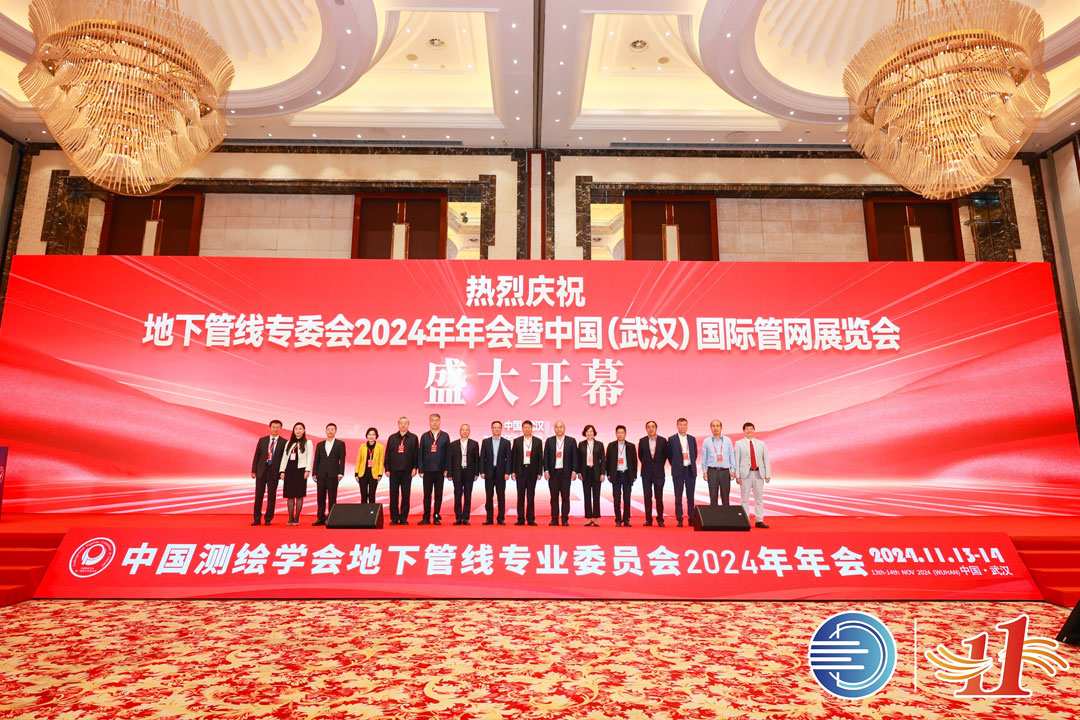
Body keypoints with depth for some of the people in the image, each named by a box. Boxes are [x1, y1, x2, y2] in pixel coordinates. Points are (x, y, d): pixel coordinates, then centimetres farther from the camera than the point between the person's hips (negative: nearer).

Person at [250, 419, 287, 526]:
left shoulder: (284, 442, 1)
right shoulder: (262, 440, 8)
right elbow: (256, 456, 8)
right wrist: (253, 470, 3)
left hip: (274, 472, -2)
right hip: (261, 470, 2)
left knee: (271, 496, 3)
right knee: (258, 495, 4)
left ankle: (268, 519, 13)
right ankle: (257, 519, 13)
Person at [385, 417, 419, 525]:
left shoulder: (413, 438, 6)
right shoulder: (392, 438, 10)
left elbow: (416, 454, 4)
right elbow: (387, 454, 10)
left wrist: (415, 468, -3)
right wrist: (387, 469, 3)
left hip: (407, 471, -1)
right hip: (394, 470, 1)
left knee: (406, 495, 2)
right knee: (393, 495, 3)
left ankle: (403, 518, 9)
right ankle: (394, 518, 10)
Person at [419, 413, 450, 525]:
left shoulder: (445, 436, 5)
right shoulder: (424, 436, 7)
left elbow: (448, 453, 3)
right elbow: (420, 453, 5)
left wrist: (446, 469, -3)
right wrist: (421, 469, -2)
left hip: (440, 470, 0)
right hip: (427, 470, 0)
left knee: (438, 494, 4)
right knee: (427, 494, 4)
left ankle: (436, 517, 12)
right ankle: (426, 517, 10)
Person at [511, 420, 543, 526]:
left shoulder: (538, 441, 5)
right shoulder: (517, 441, 6)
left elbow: (540, 457, 4)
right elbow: (514, 457, 4)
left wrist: (539, 472, -3)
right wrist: (513, 471, -2)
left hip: (532, 471, 0)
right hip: (520, 470, 0)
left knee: (531, 495, 3)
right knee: (520, 495, 2)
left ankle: (531, 519, 8)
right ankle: (521, 519, 7)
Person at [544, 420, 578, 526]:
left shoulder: (571, 441, 5)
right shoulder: (549, 441, 8)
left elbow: (575, 457, 2)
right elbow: (546, 457, 6)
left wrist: (574, 471, -6)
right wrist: (546, 470, -3)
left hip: (565, 472, -1)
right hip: (553, 472, 1)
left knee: (565, 497, 2)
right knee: (554, 497, 4)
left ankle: (565, 520, 8)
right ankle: (554, 519, 10)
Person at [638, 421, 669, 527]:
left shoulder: (663, 441, 0)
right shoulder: (642, 441, 3)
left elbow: (665, 454, 12)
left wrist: (660, 465, 11)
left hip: (659, 472, -1)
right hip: (646, 473, 1)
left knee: (659, 497, 0)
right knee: (647, 497, 2)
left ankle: (660, 519, 9)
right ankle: (648, 519, 9)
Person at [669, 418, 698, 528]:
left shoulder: (692, 439, 10)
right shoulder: (672, 439, 2)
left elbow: (695, 454, 17)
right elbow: (670, 454, 8)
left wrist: (692, 464, 11)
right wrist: (675, 466, 7)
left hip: (690, 470, 2)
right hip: (678, 471, -2)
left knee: (690, 496, 4)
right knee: (678, 497, 0)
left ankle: (691, 519, 9)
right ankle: (679, 520, 3)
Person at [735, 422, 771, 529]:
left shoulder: (761, 444, 12)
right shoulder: (739, 444, 4)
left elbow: (766, 459, 9)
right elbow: (736, 460, 0)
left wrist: (768, 475, 0)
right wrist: (737, 475, -8)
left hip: (759, 473, 2)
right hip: (745, 474, -2)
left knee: (759, 498, 5)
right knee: (745, 499, 1)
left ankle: (759, 521, 10)